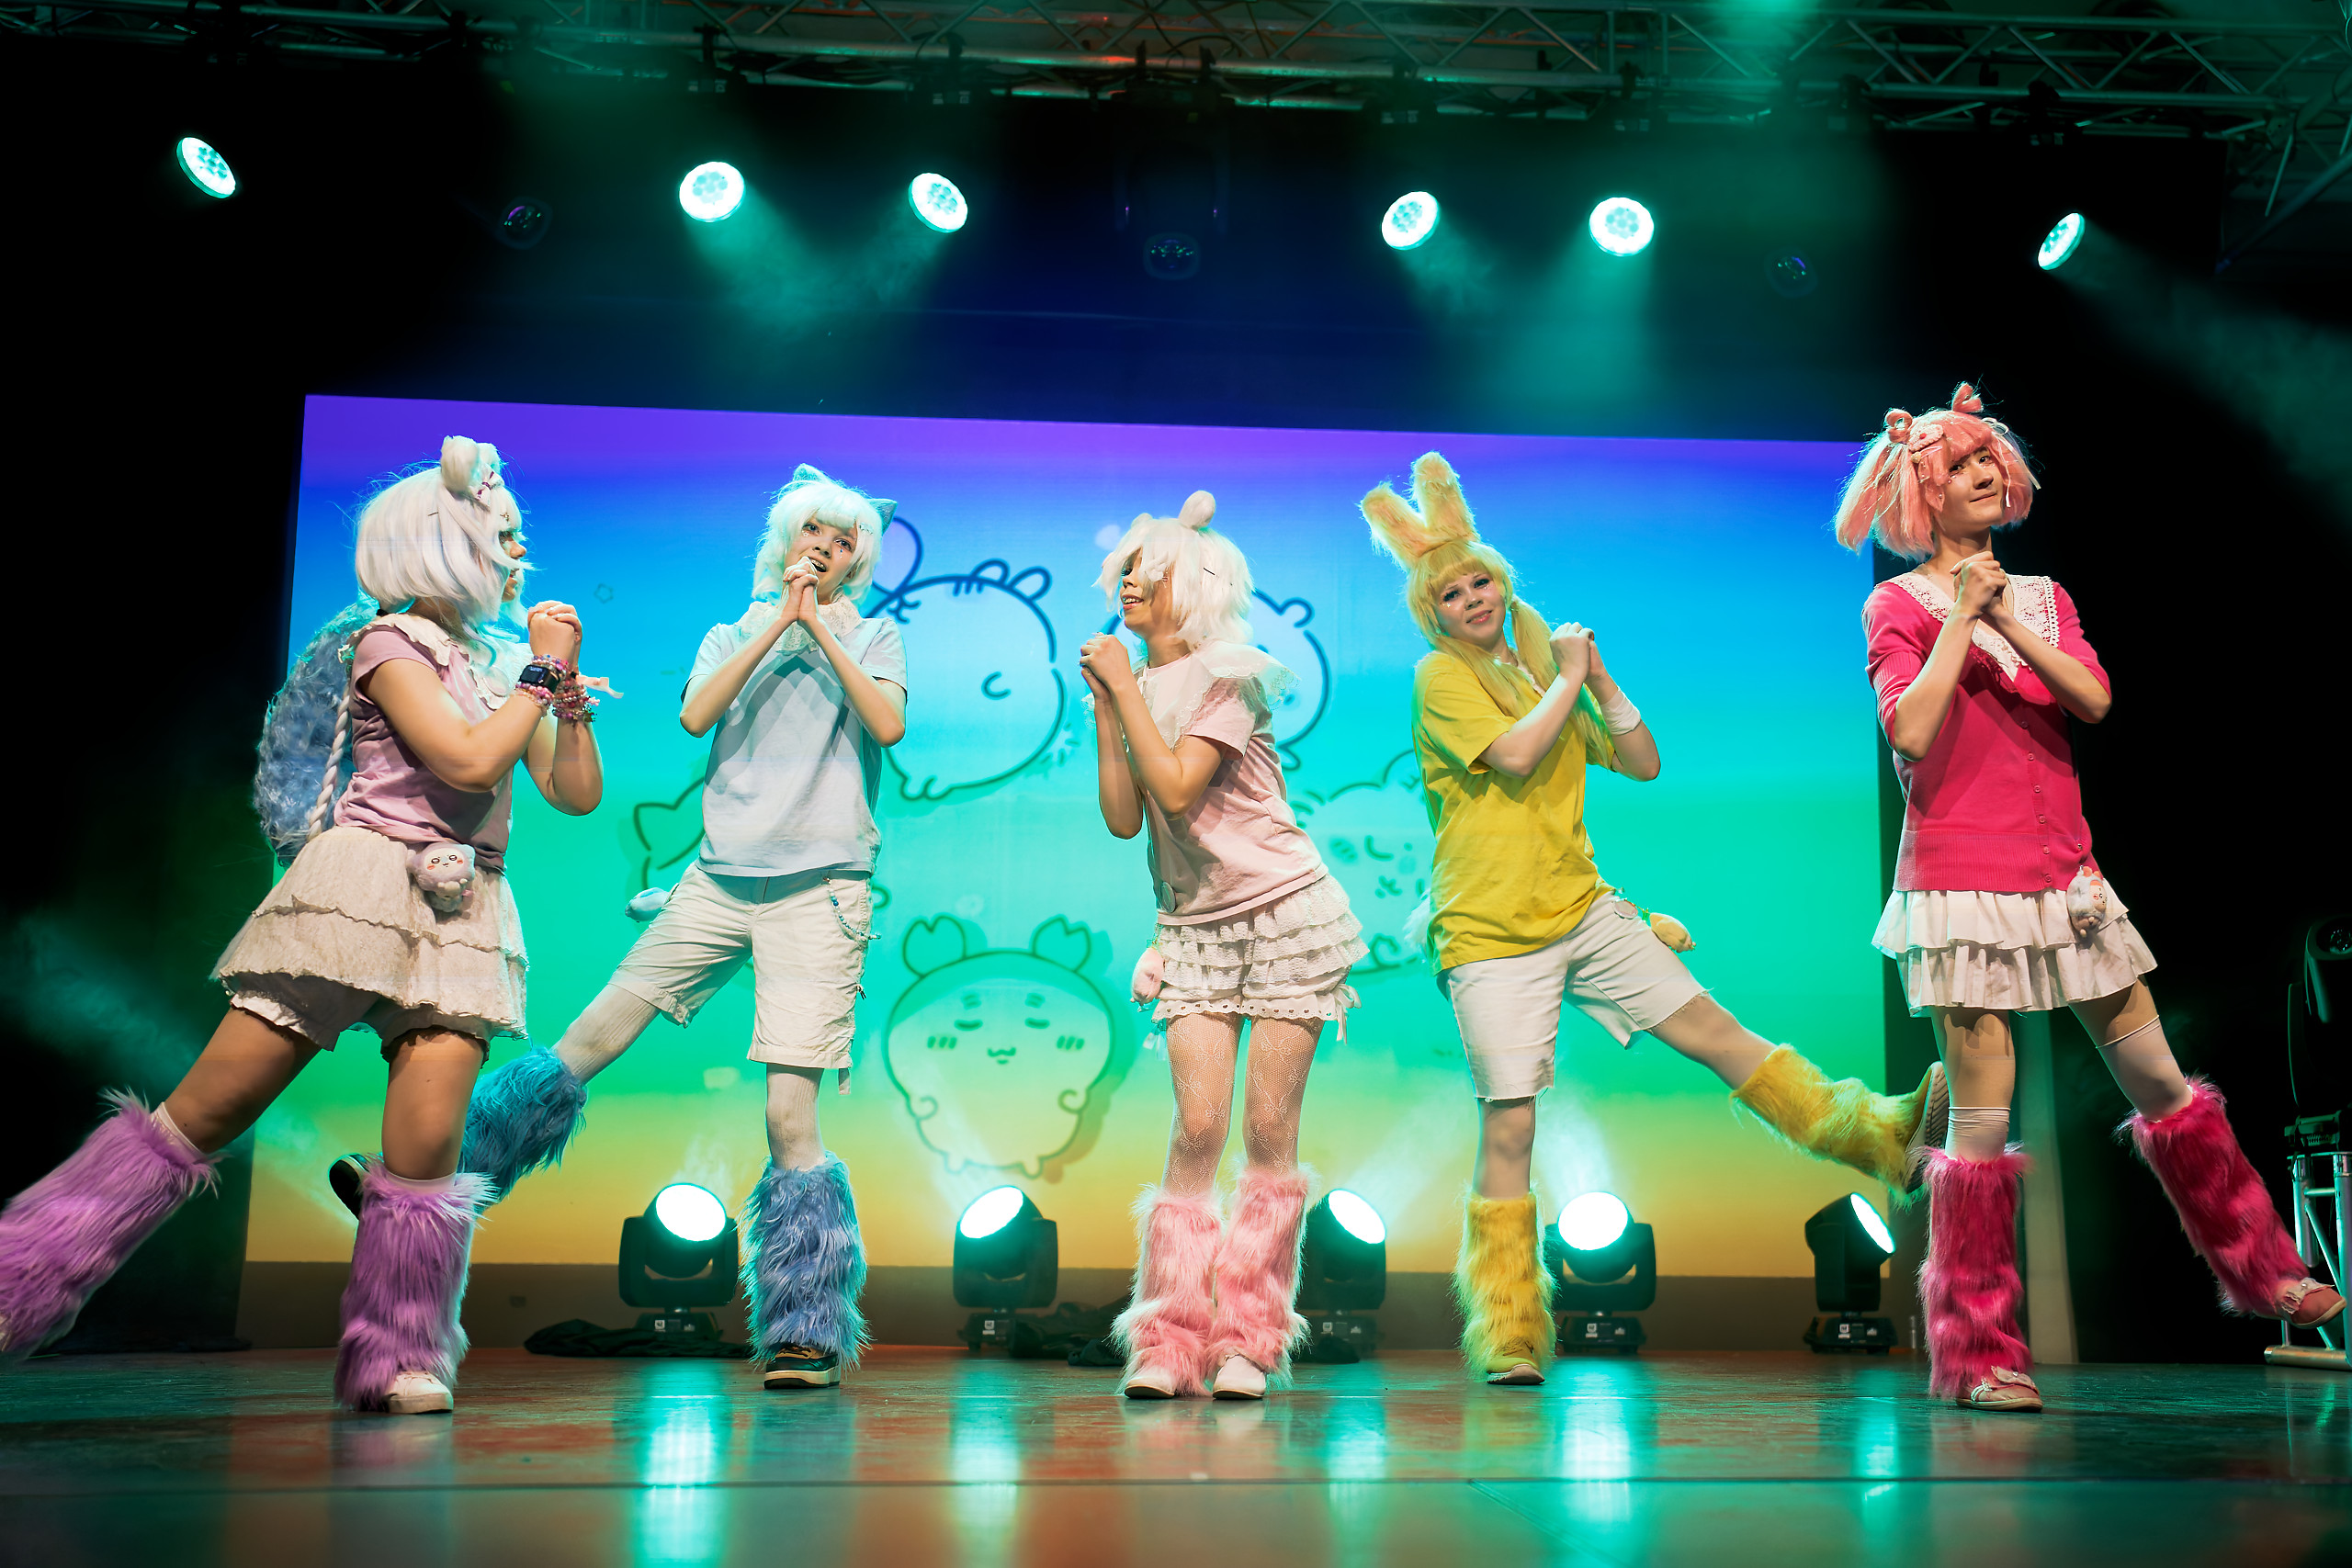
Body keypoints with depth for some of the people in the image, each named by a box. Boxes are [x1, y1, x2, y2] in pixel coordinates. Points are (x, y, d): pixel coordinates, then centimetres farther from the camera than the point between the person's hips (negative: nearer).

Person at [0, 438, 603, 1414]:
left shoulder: (501, 663, 20)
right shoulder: (390, 640, 1)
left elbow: (578, 793, 17)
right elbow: (467, 759, -14)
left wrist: (568, 686, 7)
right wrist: (543, 673, -4)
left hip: (463, 906, 5)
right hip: (364, 883, -5)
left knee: (428, 1139, -11)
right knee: (210, 1106, -8)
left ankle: (397, 1359, -1)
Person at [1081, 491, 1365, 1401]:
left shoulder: (1226, 676, -8)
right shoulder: (1135, 691, 10)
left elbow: (1177, 787, -21)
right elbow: (1124, 818, 0)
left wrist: (1125, 685, -13)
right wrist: (1104, 704, -3)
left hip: (1286, 912, -4)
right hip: (1195, 924, 4)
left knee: (1269, 1127, -3)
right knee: (1198, 1125, -6)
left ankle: (1248, 1340, 4)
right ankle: (1170, 1340, -1)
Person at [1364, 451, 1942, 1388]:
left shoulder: (1541, 671, 15)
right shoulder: (1440, 678, -5)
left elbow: (1643, 763, 13)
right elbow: (1513, 754, -21)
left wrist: (1600, 683, 1)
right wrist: (1566, 677, -7)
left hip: (1583, 912, 5)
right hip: (1490, 935, -5)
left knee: (1712, 1028, 0)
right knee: (1508, 1126, -3)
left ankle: (1876, 1134, 9)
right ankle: (1506, 1336, 6)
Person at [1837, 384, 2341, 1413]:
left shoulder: (2043, 597, 16)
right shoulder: (1899, 605, -1)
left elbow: (2095, 701, -1)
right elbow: (1910, 733, -16)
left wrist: (2008, 621, -10)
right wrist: (1964, 617, -13)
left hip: (2062, 870, 5)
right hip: (1961, 875, -5)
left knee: (2159, 1081, 11)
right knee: (1981, 1115, -5)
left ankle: (2262, 1270, 30)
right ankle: (1977, 1354, 4)